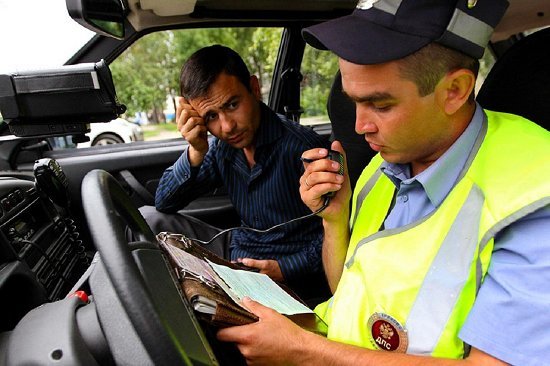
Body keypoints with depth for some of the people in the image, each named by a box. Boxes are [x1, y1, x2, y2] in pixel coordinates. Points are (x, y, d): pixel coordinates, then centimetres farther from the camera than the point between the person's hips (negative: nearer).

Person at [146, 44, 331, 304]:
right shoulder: (221, 147, -2)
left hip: (290, 276, -6)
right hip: (237, 251, 7)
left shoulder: (301, 147, -22)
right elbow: (164, 203, 0)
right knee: (148, 220, 2)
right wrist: (196, 152, -16)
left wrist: (284, 269, -24)